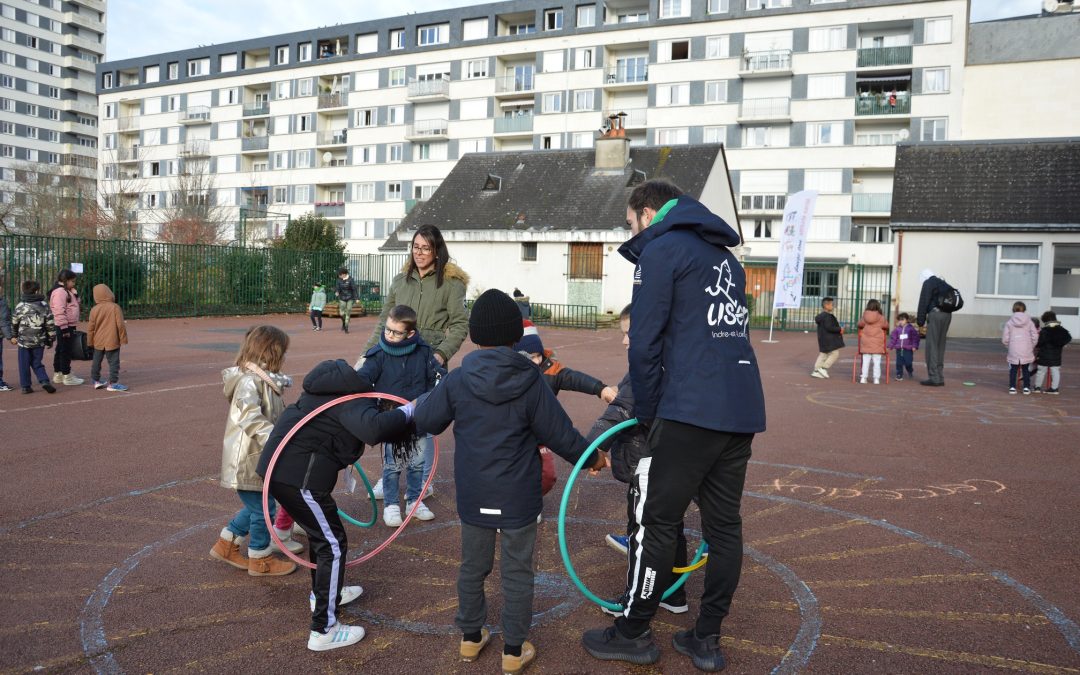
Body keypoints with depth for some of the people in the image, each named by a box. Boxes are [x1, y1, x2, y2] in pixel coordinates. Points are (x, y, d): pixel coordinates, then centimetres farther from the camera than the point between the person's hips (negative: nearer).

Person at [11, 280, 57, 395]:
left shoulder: (19, 307, -3)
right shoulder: (44, 306, -3)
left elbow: (14, 324, 9)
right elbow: (50, 325, -1)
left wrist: (14, 336, 25)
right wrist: (51, 339, 9)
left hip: (24, 341, -1)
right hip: (39, 342, 1)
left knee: (24, 365, 9)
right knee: (37, 363, 12)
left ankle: (25, 386, 10)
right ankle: (44, 381, -6)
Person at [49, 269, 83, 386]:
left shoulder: (66, 291, 17)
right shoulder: (59, 292, -15)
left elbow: (76, 302, 21)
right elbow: (59, 312, -21)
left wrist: (74, 292, 6)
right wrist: (64, 328, -22)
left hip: (68, 327, 11)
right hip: (64, 327, -11)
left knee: (61, 351, 16)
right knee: (66, 351, -5)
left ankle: (57, 375, 24)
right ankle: (66, 376, 0)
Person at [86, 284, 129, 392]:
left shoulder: (94, 309, -1)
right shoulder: (115, 307, -10)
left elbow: (90, 327, 3)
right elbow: (120, 325, -11)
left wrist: (90, 341, 14)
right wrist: (123, 338, -1)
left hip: (98, 341, 4)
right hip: (112, 341, -4)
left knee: (96, 361, 17)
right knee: (113, 362, -1)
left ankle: (96, 380, 26)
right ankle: (113, 383, -4)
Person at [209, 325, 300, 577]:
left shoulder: (265, 380, 10)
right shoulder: (250, 381, -21)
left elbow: (273, 416, 17)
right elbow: (251, 418, -35)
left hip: (256, 459, 10)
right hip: (247, 461, -10)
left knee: (257, 506, 20)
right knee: (263, 508, 3)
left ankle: (226, 544, 34)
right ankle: (260, 560, 21)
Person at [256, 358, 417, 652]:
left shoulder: (340, 384, 16)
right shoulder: (354, 400, -15)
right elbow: (375, 429, -36)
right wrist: (406, 411, -20)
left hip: (279, 465, 10)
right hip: (300, 475, -10)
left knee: (320, 532, 28)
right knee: (333, 545, 0)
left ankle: (322, 593, 47)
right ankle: (324, 630, 5)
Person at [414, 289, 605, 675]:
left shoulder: (457, 381, -9)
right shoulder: (530, 382, -13)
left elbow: (426, 421, 1)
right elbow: (560, 433, -9)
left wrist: (422, 403, 25)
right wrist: (591, 458, 8)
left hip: (473, 495, 2)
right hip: (518, 497, -2)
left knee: (472, 567, 19)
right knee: (517, 572, 10)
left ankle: (471, 637, 33)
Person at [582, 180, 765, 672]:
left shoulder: (661, 249, -2)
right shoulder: (724, 255, 23)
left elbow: (645, 342, -8)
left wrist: (646, 412, 4)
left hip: (691, 410, -8)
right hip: (742, 409, 9)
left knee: (654, 522, 3)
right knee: (724, 524, 12)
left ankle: (633, 634, 15)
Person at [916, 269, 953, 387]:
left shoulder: (928, 283, 0)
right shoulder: (944, 284, 24)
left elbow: (923, 303, -6)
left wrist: (920, 323, -3)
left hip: (935, 314, -8)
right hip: (947, 315, 8)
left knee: (931, 346, -5)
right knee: (940, 346, 12)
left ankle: (933, 378, -8)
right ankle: (940, 378, 14)